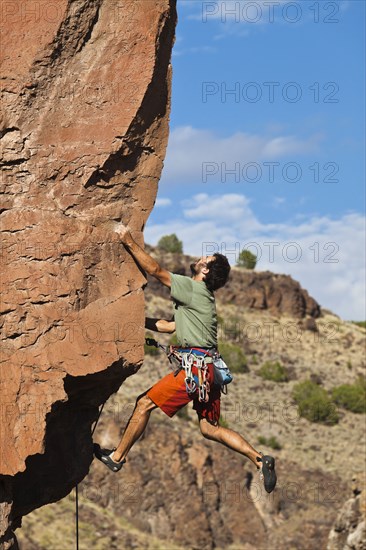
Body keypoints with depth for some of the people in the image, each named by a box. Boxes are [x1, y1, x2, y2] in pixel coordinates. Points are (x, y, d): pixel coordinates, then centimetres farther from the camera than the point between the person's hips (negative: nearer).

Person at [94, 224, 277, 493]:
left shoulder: (194, 289, -5)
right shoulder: (203, 297, 23)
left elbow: (155, 270, -8)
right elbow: (171, 326, 28)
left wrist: (129, 241, -2)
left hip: (195, 367, -9)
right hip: (209, 368, 9)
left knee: (145, 404, 0)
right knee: (210, 428, 9)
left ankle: (117, 457, 8)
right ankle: (259, 459, -2)